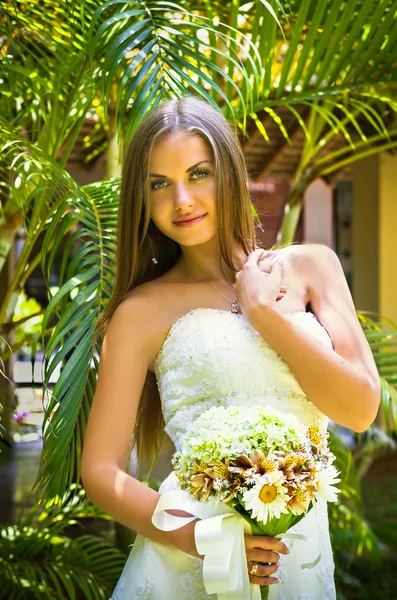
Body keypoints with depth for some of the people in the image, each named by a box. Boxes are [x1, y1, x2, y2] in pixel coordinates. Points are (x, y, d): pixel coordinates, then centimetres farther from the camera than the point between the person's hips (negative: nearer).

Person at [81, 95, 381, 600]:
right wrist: (196, 537, -19)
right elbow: (100, 469, -5)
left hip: (300, 555, 3)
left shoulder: (308, 267, 3)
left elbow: (361, 409, -4)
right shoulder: (143, 311, -5)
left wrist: (262, 309, -8)